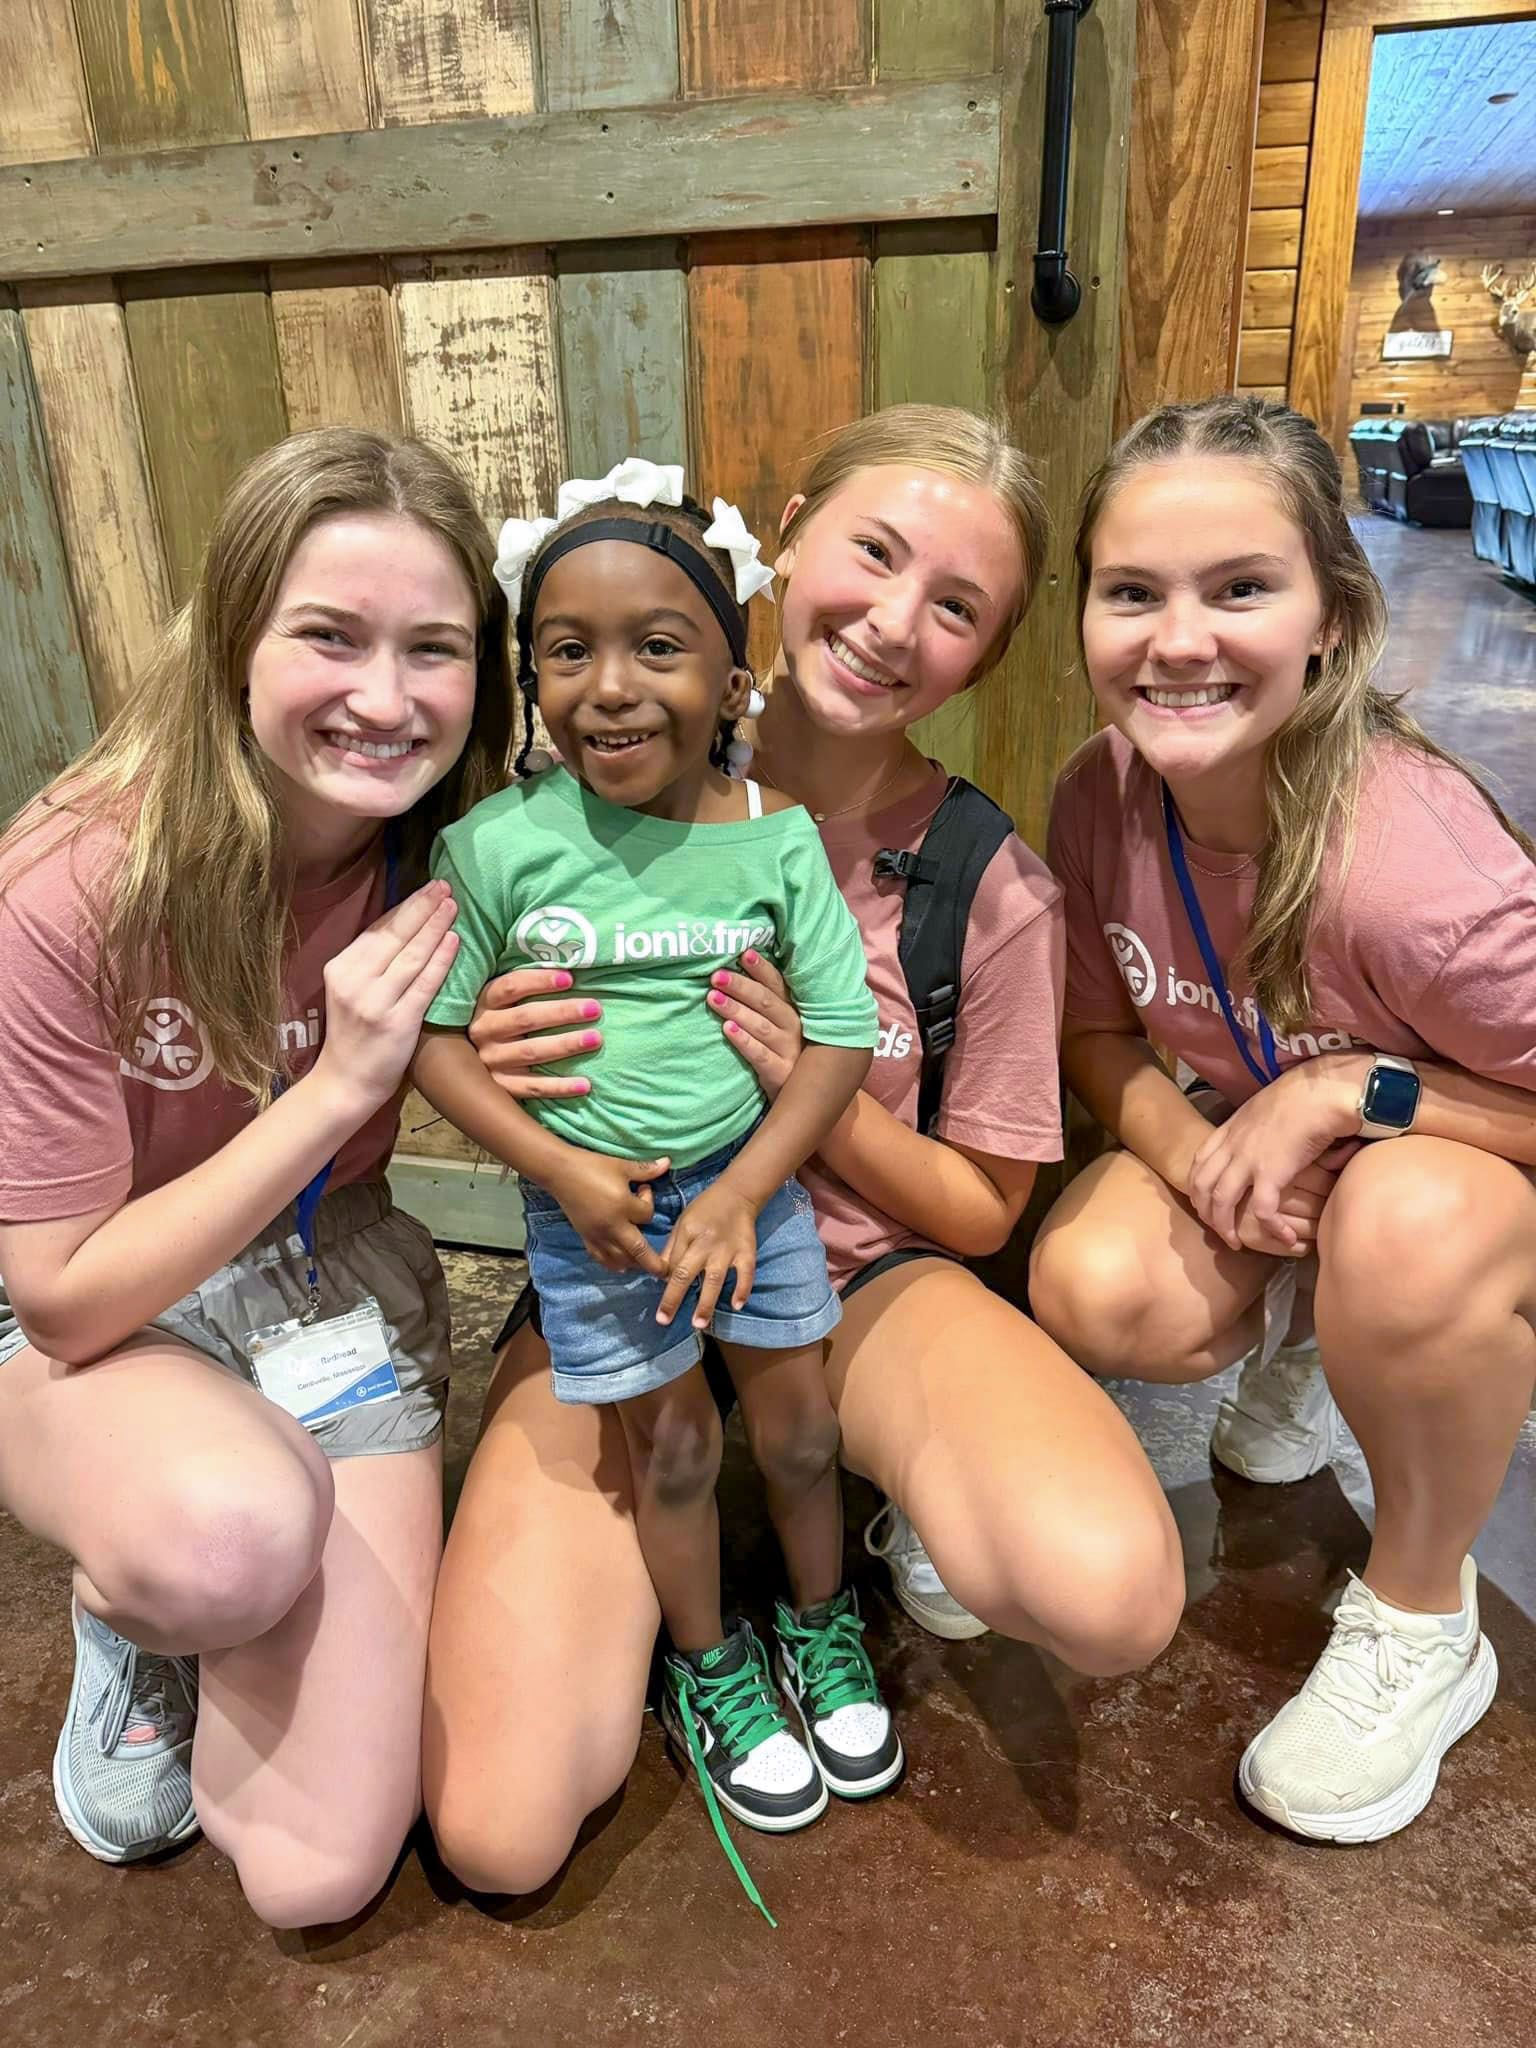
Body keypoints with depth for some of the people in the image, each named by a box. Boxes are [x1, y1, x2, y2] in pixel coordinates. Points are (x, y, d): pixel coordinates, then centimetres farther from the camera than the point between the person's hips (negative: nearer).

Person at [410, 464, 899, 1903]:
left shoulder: (774, 837, -11)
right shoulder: (496, 844, -14)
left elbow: (842, 1030, -8)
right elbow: (431, 1032, -7)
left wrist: (740, 1194, -16)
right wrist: (561, 1170, -16)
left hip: (751, 1173, 2)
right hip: (586, 1194, -1)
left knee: (798, 1422, 14)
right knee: (673, 1447, 11)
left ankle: (820, 1624, 43)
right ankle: (706, 1671, 38)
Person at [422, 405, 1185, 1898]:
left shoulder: (990, 890, -11)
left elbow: (980, 1211, -2)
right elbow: (485, 1045, 4)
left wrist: (816, 1087, -21)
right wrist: (498, 1057, -22)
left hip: (862, 1274, 0)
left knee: (1114, 1595, -32)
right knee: (495, 1835, -12)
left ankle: (930, 1514, 5)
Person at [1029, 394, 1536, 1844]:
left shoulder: (1411, 870, -36)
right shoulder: (1102, 796, -19)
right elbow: (1099, 1031, -4)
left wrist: (1351, 1088, -31)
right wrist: (1196, 1154, -22)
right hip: (1255, 1151, 4)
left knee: (1407, 1228, -38)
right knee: (1096, 1288, -26)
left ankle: (1419, 1627, -7)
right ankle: (1302, 1339, 12)